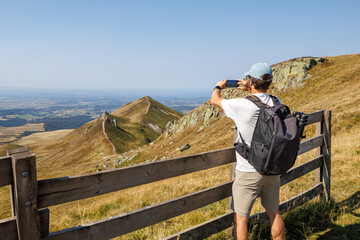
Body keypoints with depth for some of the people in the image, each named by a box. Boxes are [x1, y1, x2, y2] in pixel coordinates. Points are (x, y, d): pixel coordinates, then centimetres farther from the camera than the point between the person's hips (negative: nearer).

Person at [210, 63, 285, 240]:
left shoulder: (241, 105, -20)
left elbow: (215, 100, -2)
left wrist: (218, 87, 20)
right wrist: (249, 90, 31)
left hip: (248, 172, -6)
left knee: (241, 218, 6)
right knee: (274, 213, 21)